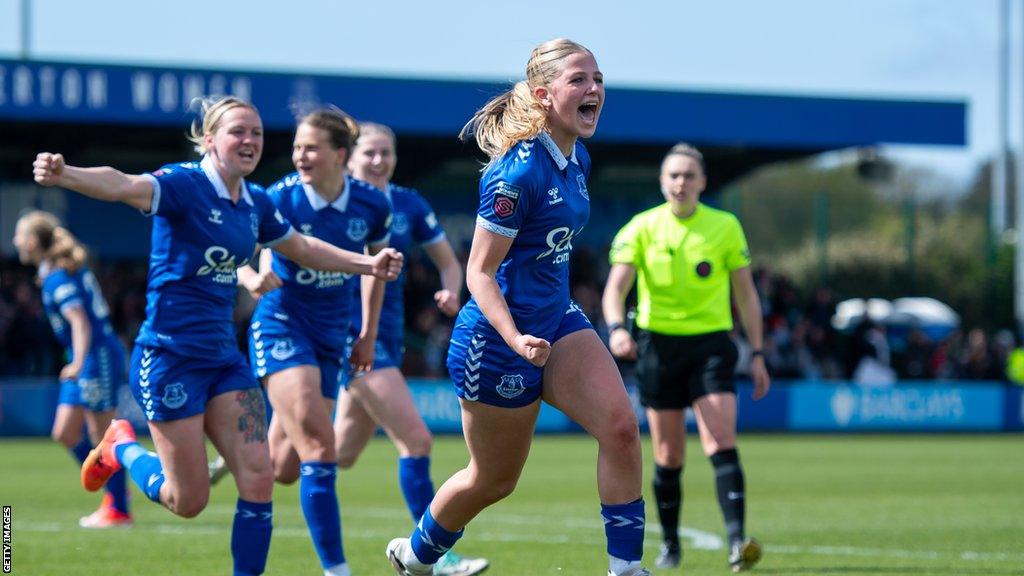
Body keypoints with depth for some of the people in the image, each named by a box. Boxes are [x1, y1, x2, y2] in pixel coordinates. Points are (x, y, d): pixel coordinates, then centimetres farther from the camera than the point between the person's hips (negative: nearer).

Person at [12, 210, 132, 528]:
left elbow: (80, 322, -27)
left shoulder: (58, 277, -17)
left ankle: (118, 510, 2)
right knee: (65, 433, 9)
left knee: (103, 437, -4)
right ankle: (114, 490, 18)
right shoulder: (54, 272, 10)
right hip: (86, 360, 10)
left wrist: (79, 364, -36)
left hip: (98, 356, -10)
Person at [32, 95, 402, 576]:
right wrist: (64, 175, -54)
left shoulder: (255, 203, 8)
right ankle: (121, 447, 28)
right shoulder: (184, 184, -15)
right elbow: (123, 186, -34)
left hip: (223, 356, 7)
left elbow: (303, 249, 27)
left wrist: (368, 264, 21)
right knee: (188, 500, -1)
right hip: (170, 356, -7)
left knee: (258, 478, -6)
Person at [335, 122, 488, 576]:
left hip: (389, 331, 7)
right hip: (349, 330, -7)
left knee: (342, 454, 13)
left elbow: (448, 263, 13)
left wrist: (451, 293, -7)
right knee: (416, 440, -15)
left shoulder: (408, 205, 7)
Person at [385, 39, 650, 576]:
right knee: (494, 480, 9)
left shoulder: (577, 161, 4)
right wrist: (516, 339, -34)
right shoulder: (518, 172, -23)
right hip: (498, 337, -7)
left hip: (557, 320, 7)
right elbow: (479, 271, -20)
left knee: (621, 427, -15)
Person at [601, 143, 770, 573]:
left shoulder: (725, 227, 3)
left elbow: (745, 293, 8)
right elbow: (616, 286, -8)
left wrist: (757, 354, 5)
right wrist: (616, 327, -28)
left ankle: (737, 541, -25)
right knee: (668, 456, 5)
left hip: (711, 344, -1)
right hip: (658, 344, 1)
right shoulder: (642, 228, 1)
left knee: (722, 444, -16)